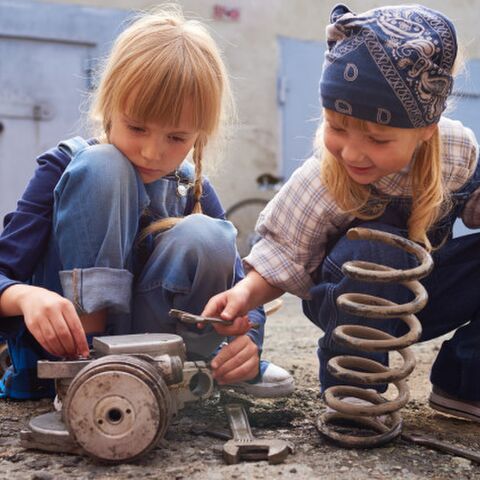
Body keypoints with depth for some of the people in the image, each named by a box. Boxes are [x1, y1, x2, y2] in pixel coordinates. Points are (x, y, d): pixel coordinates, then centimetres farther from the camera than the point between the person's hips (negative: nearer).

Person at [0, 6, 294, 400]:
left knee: (206, 238, -25)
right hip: (61, 347, -2)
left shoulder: (195, 194, 1)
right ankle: (86, 364, -24)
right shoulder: (68, 166, -8)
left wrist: (247, 342, -27)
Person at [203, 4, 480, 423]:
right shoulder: (320, 183, -27)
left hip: (423, 294, 5)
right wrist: (245, 292, -40)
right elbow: (283, 258, -22)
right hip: (350, 298, -4)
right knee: (375, 249, -36)